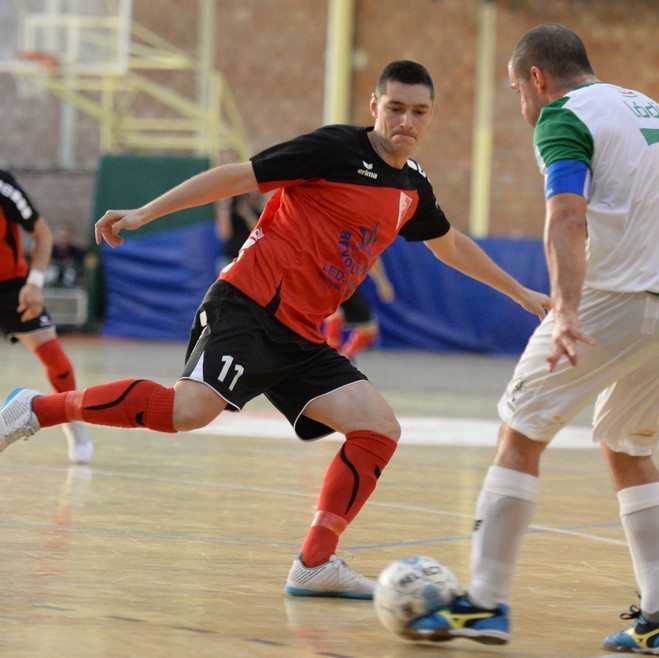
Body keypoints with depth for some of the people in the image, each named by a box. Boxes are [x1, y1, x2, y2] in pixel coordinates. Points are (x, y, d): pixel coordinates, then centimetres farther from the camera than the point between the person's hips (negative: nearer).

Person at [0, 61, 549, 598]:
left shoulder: (414, 188, 17)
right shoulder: (337, 148, -6)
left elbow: (452, 245, 38)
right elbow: (237, 176, -8)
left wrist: (521, 294, 44)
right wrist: (143, 214, -13)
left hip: (301, 337, 8)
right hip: (250, 306, -8)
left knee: (380, 429, -6)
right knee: (191, 409, -30)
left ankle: (316, 564, -5)